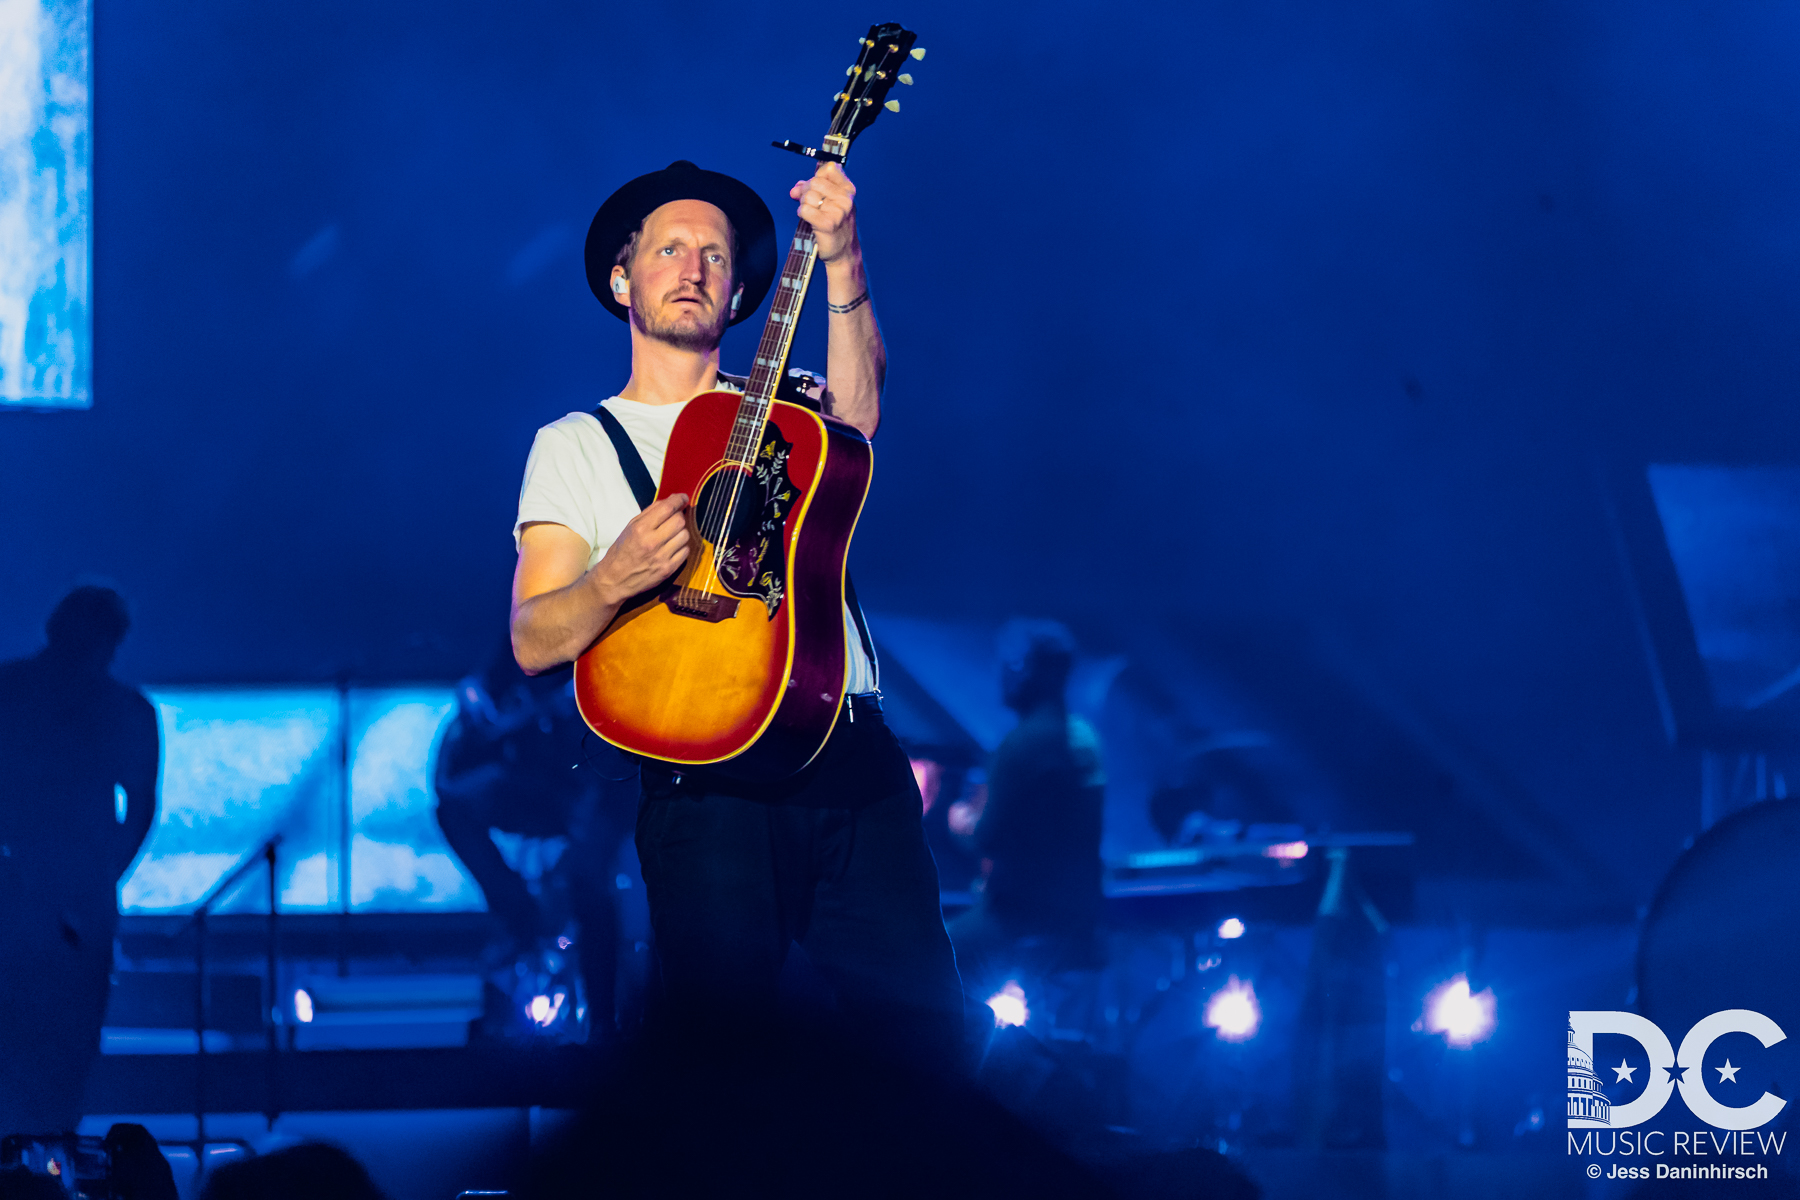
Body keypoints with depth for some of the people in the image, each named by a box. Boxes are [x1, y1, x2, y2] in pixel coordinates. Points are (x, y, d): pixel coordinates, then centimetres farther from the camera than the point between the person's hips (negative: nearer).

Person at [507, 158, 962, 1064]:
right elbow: (533, 641, 4)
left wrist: (841, 262, -21)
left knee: (922, 1029, -8)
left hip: (852, 758, 2)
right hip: (705, 775, -2)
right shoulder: (576, 445, 14)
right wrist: (616, 578, -17)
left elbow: (857, 407, -6)